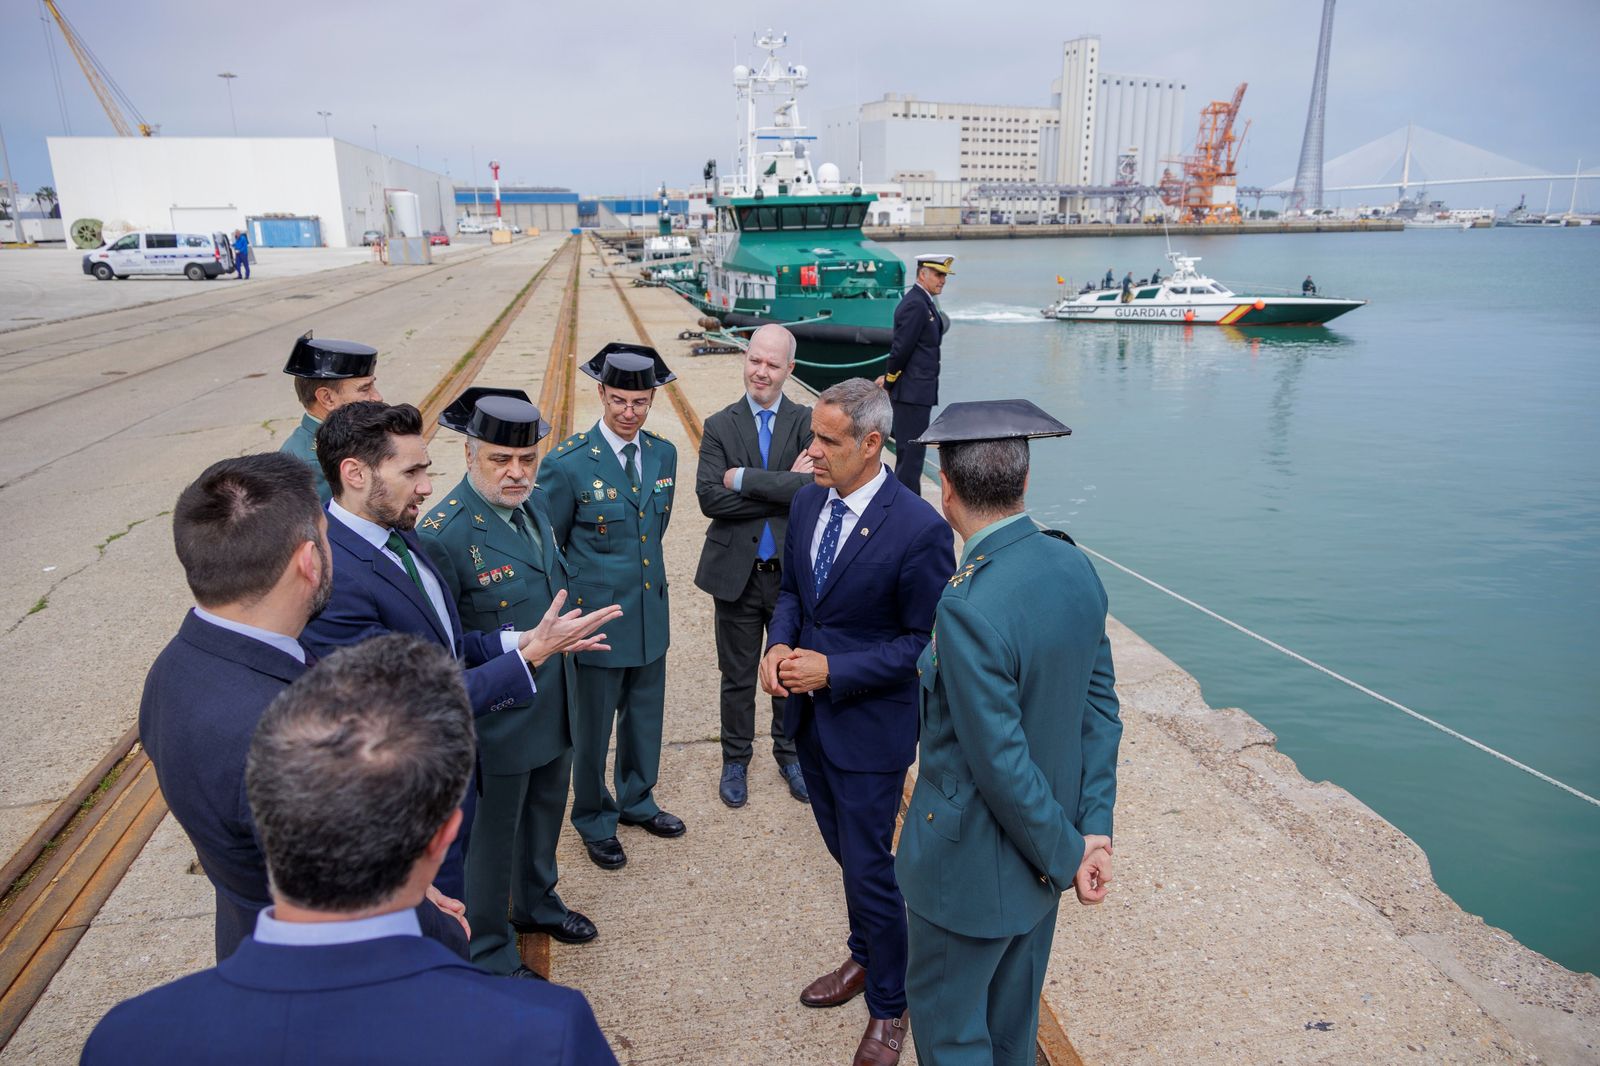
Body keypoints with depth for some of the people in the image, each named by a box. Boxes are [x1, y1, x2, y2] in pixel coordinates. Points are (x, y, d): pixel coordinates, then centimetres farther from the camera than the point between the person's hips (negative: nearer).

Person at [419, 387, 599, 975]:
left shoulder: (533, 504, -1)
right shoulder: (442, 533, -26)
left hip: (553, 707, 8)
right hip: (498, 720, -7)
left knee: (545, 813, 27)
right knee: (493, 834, 13)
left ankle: (536, 903, 53)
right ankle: (491, 956, 35)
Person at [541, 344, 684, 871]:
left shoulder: (663, 454, 0)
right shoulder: (568, 462, -17)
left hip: (651, 613, 5)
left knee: (645, 718, 20)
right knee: (592, 728, 12)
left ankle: (636, 801, 44)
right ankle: (594, 820, 35)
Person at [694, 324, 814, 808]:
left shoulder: (807, 421, -3)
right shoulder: (719, 426, -2)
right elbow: (709, 499, -15)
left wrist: (743, 478, -19)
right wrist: (784, 488, -19)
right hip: (737, 573, 0)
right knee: (737, 677, 14)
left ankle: (790, 754, 37)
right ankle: (735, 760, 33)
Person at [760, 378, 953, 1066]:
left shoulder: (919, 529, -22)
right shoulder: (807, 501, -1)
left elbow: (925, 642, -17)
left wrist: (833, 670, -22)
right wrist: (780, 643, -8)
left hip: (870, 724, -6)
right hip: (809, 713, 7)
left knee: (868, 867, 6)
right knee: (845, 851, 24)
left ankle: (888, 1008, 31)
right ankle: (865, 957, 49)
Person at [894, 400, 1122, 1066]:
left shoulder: (968, 607, -32)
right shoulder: (1076, 568, -6)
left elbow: (1000, 761, -26)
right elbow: (1100, 708, -1)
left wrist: (1067, 854, -11)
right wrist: (1094, 830, 1)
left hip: (975, 861, -7)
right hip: (1040, 852, 8)